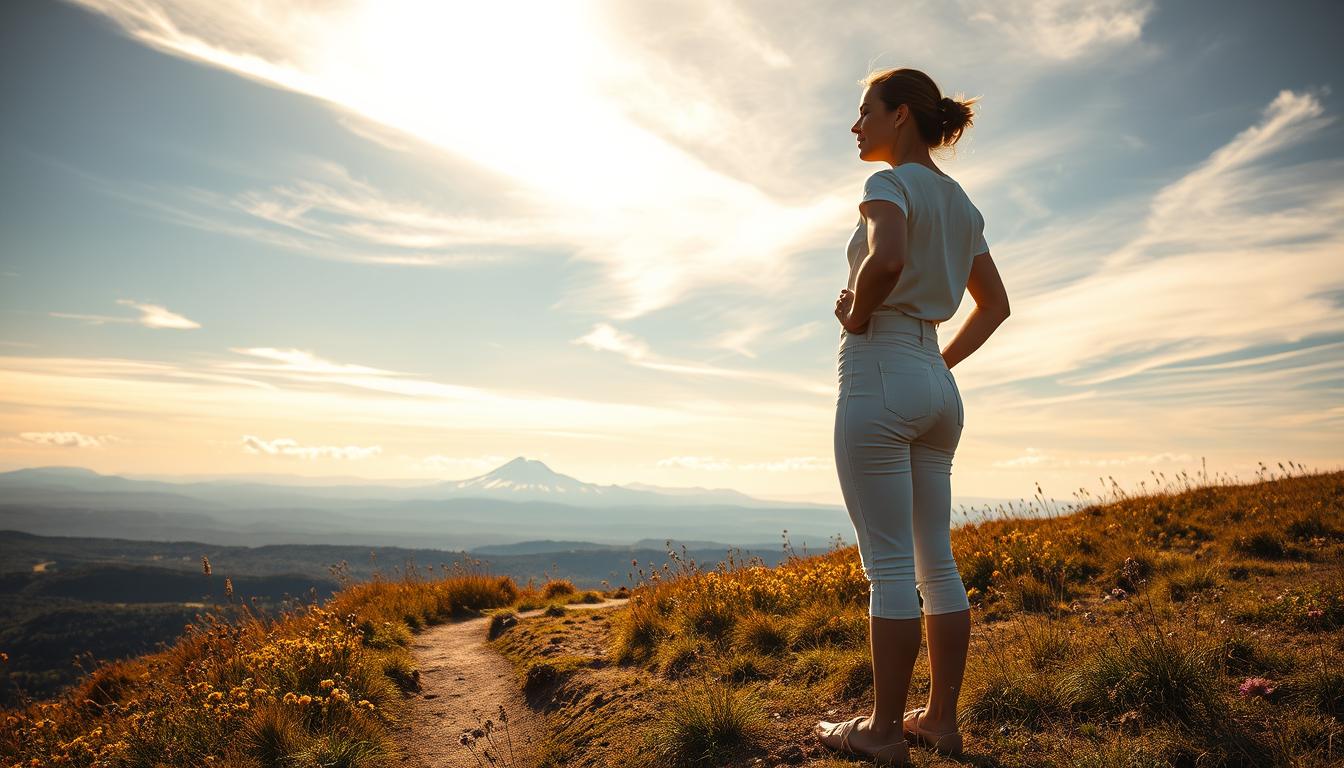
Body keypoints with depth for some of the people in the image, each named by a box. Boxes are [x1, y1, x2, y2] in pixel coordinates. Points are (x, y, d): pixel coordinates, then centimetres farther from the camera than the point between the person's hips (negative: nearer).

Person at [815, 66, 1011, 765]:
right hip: (937, 387, 9)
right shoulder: (961, 204, 18)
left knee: (890, 567, -3)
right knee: (937, 562, 11)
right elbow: (995, 305, 24)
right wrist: (945, 360, 18)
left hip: (879, 373, -9)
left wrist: (856, 311, -12)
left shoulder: (892, 183, -7)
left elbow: (886, 259, -30)